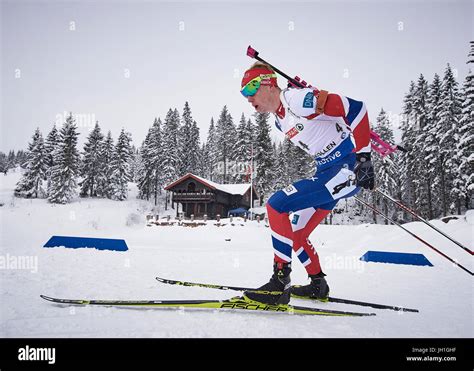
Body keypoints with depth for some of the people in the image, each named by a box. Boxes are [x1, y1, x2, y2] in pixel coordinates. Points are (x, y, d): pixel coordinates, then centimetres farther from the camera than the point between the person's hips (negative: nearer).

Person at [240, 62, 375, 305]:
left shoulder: (298, 99, -18)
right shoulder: (279, 121, 12)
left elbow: (355, 108, -21)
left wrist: (363, 155, -23)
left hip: (349, 167, -10)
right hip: (327, 171, 10)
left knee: (276, 205, -21)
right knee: (295, 234, 11)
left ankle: (280, 283, -15)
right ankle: (318, 285, 29)